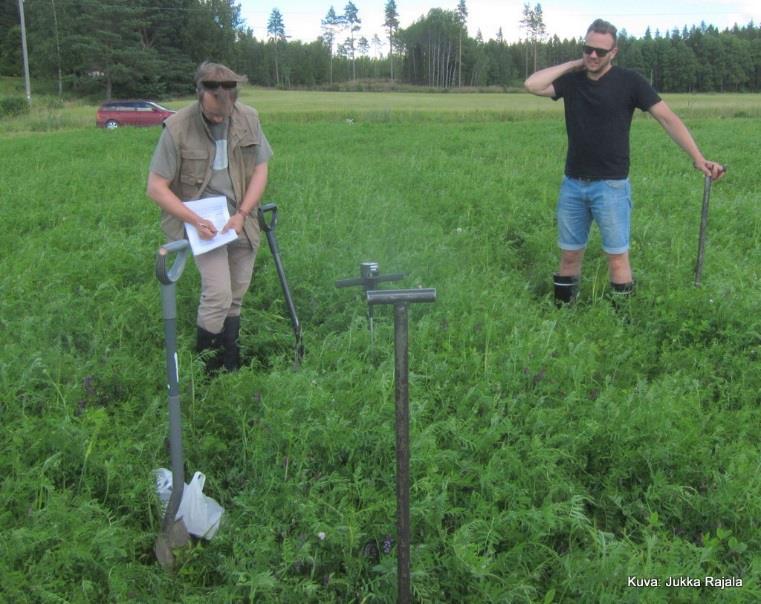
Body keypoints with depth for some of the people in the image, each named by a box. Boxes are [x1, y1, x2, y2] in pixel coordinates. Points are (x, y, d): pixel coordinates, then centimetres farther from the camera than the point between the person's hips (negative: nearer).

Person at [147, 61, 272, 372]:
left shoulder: (248, 119, -4)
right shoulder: (177, 128, -15)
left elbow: (260, 170, 4)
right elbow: (156, 188, -11)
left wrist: (242, 213, -9)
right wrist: (195, 220, -20)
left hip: (241, 221, 4)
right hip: (202, 222, -4)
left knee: (236, 295, 10)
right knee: (218, 294, -15)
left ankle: (231, 368, 24)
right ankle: (206, 370, 4)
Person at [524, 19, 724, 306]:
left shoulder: (629, 81, -5)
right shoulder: (571, 80, 5)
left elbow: (667, 118, -8)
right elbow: (532, 85, -10)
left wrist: (698, 158, -18)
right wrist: (573, 64, -3)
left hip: (611, 185, -3)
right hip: (572, 184, 3)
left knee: (617, 258, -3)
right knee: (569, 255, 9)